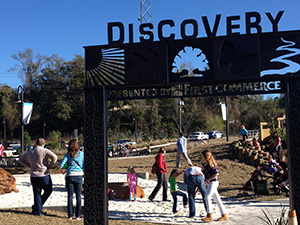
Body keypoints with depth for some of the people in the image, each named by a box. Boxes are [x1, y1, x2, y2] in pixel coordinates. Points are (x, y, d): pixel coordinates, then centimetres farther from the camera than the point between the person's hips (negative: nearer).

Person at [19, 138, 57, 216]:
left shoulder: (29, 152, 7)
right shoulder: (45, 151, -10)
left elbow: (21, 160, 20)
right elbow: (54, 157, -24)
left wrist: (29, 165, 16)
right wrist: (50, 165, -9)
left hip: (34, 176, 5)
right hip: (44, 175, -5)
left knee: (37, 194, 12)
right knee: (48, 191, 15)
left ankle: (38, 211, 12)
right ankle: (36, 207, 11)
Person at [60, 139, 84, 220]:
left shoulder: (68, 155, 2)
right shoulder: (81, 153, 4)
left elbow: (61, 165, -4)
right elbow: (84, 166, 4)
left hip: (70, 176, 0)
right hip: (79, 176, 1)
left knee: (70, 196, 6)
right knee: (78, 196, 8)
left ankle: (70, 215, 7)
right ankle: (78, 215, 6)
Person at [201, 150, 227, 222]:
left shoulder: (211, 164, -14)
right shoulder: (205, 164, 12)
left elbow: (216, 173, -22)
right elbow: (205, 173, 28)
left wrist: (208, 179, -18)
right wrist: (202, 170, 8)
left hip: (213, 182, -9)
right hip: (209, 183, 9)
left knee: (207, 197, -19)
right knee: (217, 199, 11)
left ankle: (210, 216, -21)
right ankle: (224, 215, 16)